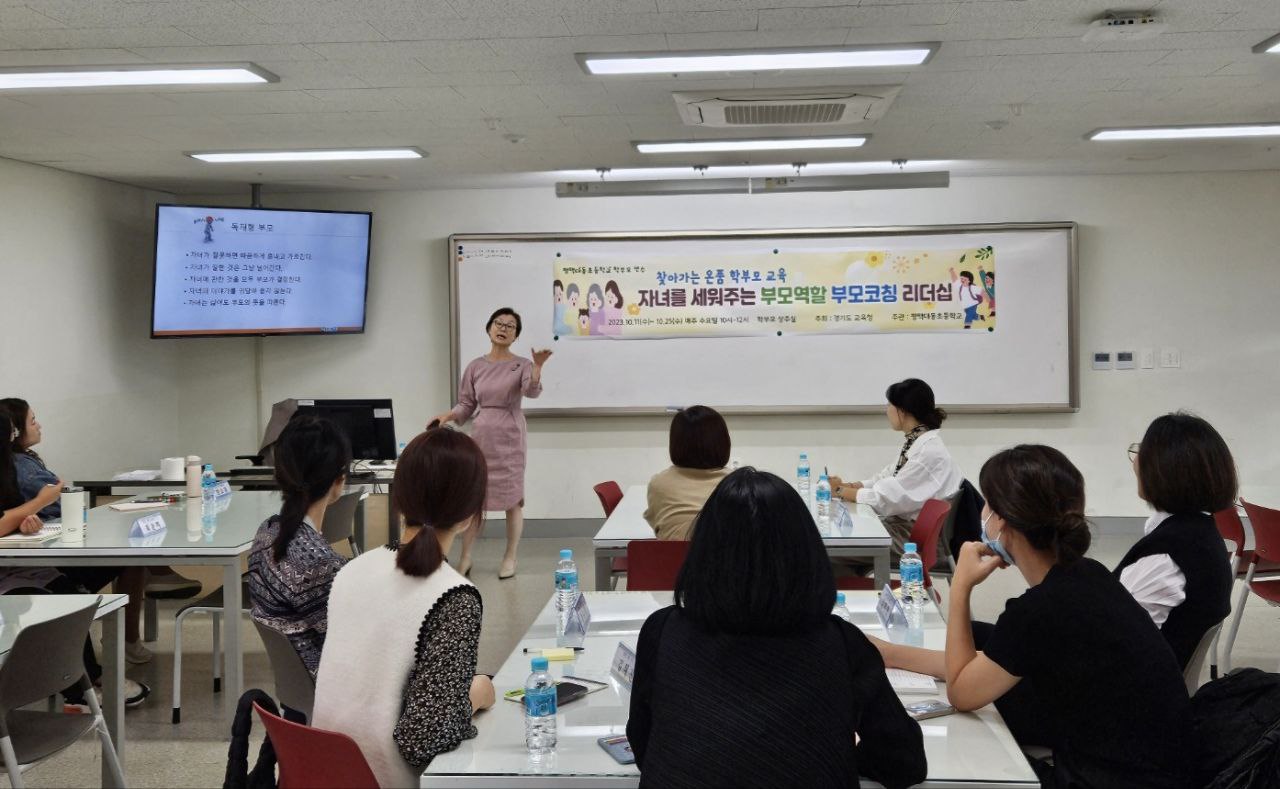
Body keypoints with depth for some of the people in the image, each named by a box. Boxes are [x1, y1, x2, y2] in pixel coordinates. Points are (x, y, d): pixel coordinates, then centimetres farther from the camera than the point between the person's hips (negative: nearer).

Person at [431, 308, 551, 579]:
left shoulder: (521, 365, -2)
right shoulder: (475, 366, 6)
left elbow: (532, 391, -22)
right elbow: (466, 404, 8)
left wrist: (538, 366, -40)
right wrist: (448, 415, -12)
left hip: (510, 438, -2)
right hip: (481, 436, 2)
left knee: (512, 498, 1)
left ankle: (510, 557, 12)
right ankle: (465, 558, 10)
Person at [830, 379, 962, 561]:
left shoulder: (929, 451, -22)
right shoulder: (914, 442, 8)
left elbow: (890, 497, -23)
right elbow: (886, 478, 11)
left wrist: (842, 491, -14)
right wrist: (848, 486, -4)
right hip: (909, 523, 8)